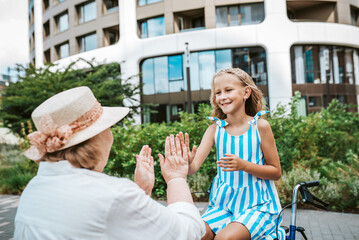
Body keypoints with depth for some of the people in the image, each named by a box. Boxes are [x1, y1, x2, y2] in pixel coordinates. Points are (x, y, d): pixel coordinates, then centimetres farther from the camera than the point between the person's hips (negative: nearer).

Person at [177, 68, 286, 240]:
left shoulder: (259, 126, -7)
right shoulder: (215, 129, -1)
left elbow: (276, 172, -4)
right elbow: (194, 168, -9)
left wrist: (244, 165, -20)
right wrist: (187, 161, -34)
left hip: (256, 204, -3)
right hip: (223, 202, 3)